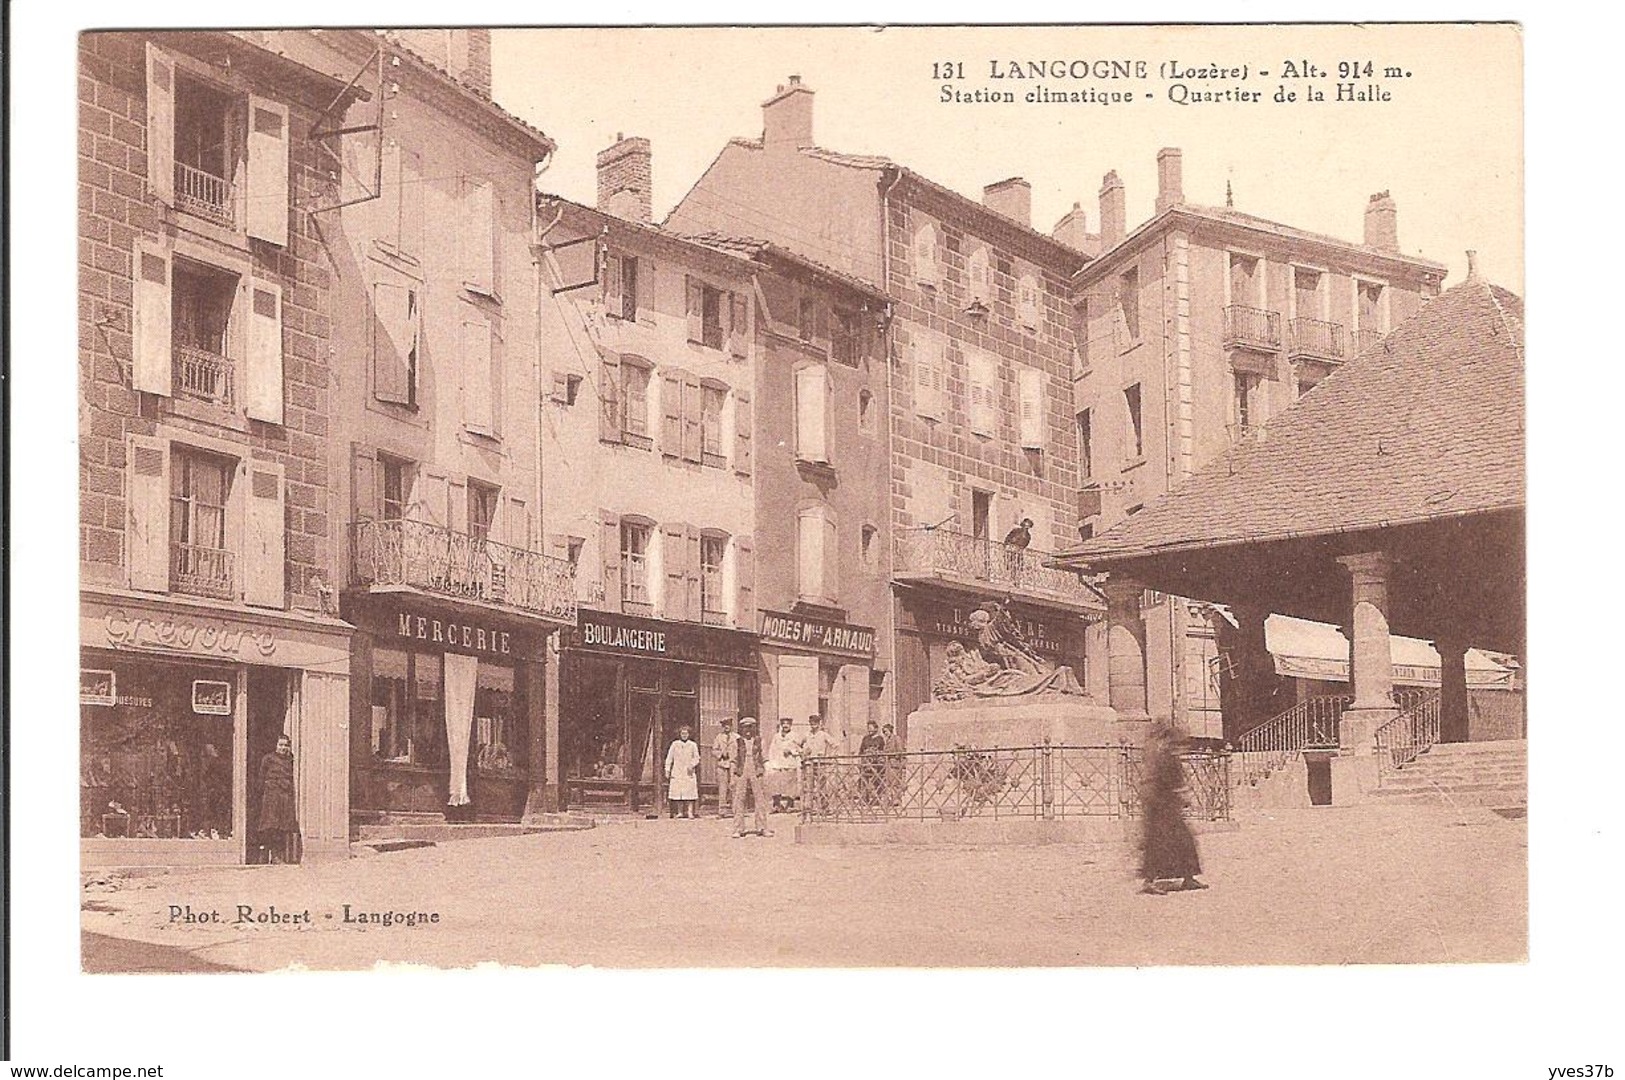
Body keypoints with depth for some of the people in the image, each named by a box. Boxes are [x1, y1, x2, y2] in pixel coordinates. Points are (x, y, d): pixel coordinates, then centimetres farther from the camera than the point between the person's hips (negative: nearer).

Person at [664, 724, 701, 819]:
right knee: (678, 792, -2)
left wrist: (692, 765, -13)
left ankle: (690, 812, -5)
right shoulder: (675, 744, 7)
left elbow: (696, 758, 6)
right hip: (677, 772, 1)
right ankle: (680, 812, 5)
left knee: (689, 792, -7)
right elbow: (669, 758, 9)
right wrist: (667, 771, 5)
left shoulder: (693, 745, 6)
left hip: (689, 772, -1)